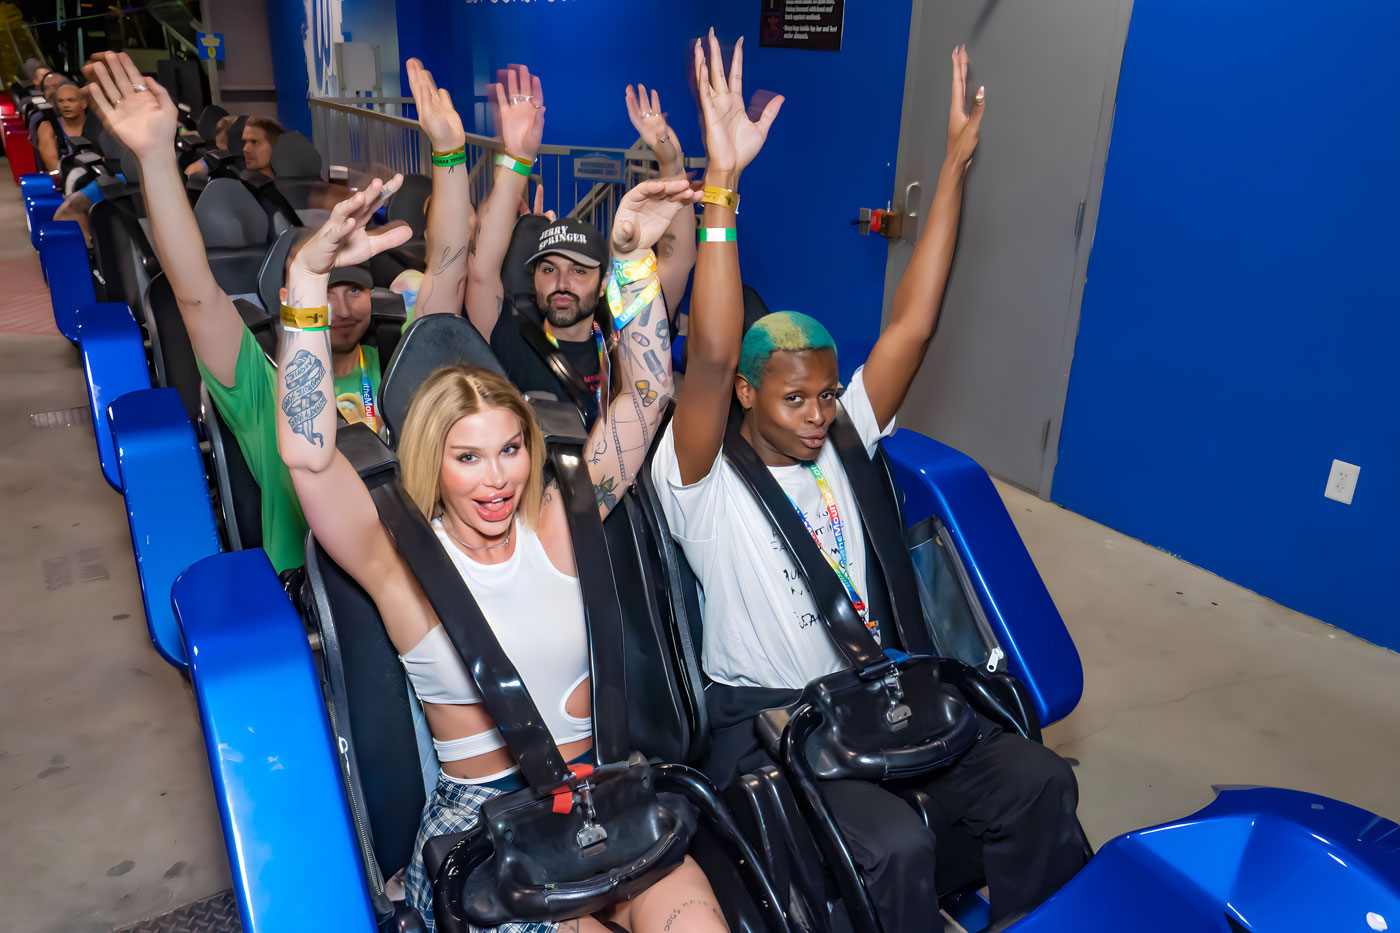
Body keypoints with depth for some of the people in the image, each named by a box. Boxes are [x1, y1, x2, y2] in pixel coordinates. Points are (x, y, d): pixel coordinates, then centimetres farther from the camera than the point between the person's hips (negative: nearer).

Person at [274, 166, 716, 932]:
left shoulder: (557, 526, 2)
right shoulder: (403, 565, -5)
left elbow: (644, 397, -2)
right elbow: (306, 454, -21)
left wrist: (633, 258, -11)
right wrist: (308, 277, -26)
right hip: (474, 820, -2)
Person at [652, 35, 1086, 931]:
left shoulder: (838, 444, 4)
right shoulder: (704, 480, -11)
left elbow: (912, 326, -2)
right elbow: (713, 356, -30)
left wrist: (956, 162, -5)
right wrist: (722, 183, -39)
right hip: (761, 718, -5)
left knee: (1041, 784, -11)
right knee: (896, 846, -28)